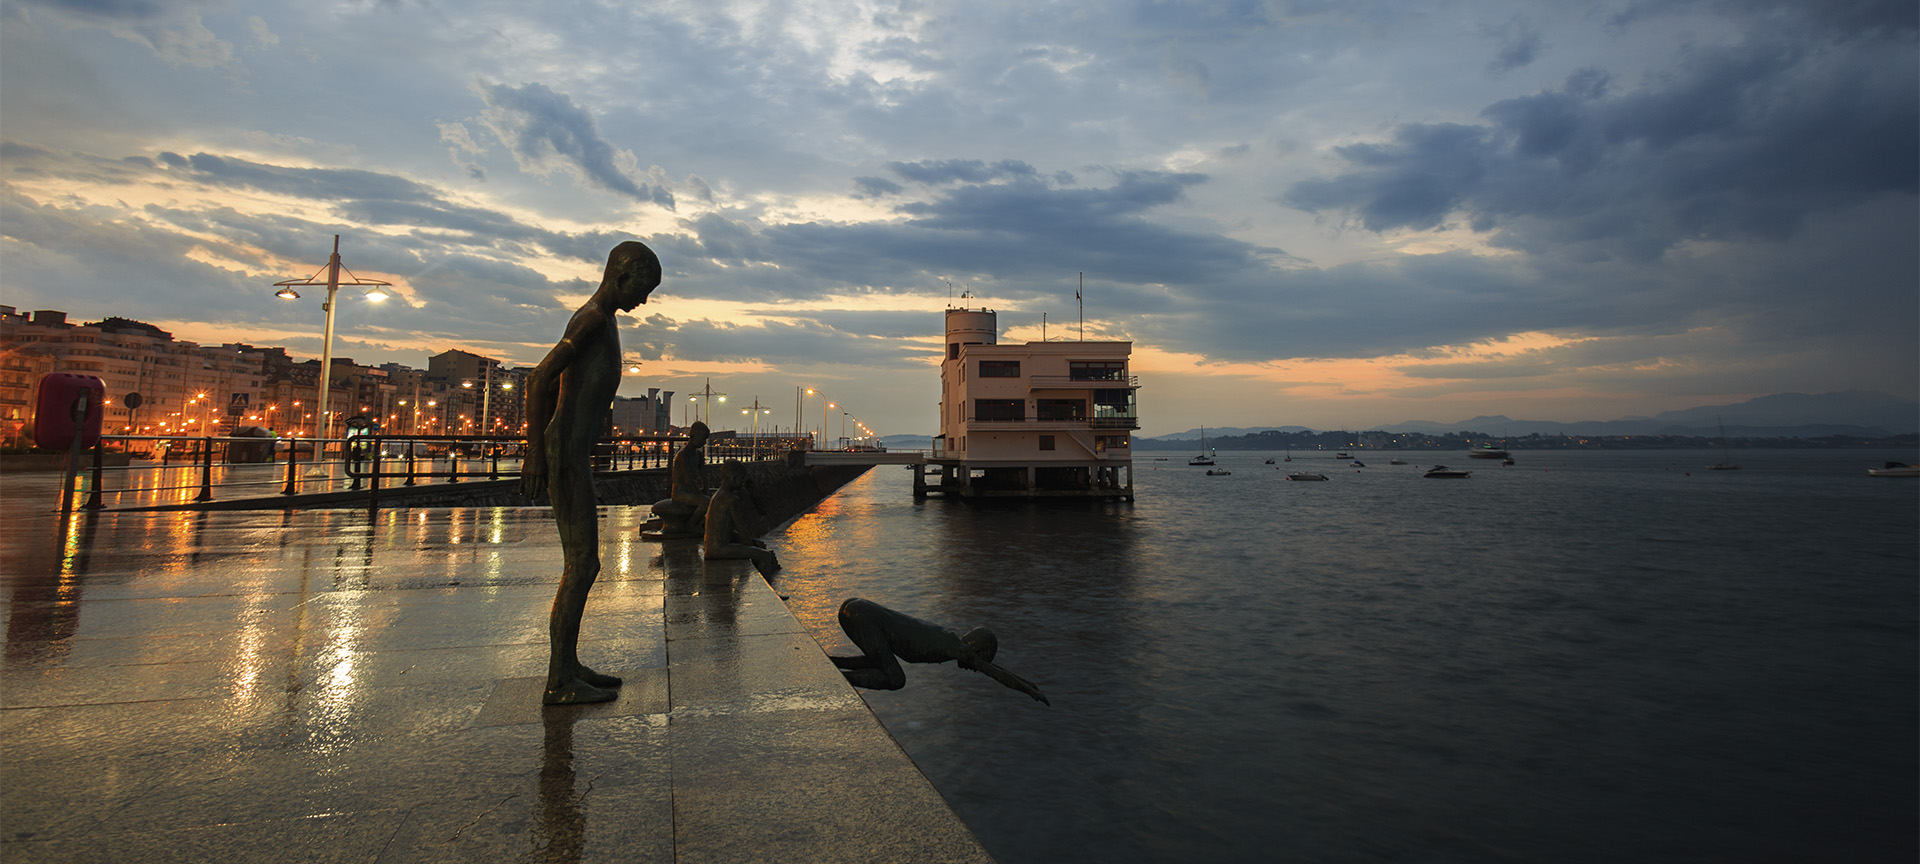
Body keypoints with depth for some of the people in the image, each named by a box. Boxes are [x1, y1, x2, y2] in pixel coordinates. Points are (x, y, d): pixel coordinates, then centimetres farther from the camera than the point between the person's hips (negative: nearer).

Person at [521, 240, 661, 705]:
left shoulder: (599, 319, 20)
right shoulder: (593, 318, -12)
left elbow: (548, 382, 25)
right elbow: (539, 380, -21)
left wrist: (535, 450, 25)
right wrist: (537, 454, -21)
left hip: (572, 453, 11)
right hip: (565, 453, -11)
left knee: (582, 563, 13)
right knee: (583, 565, -8)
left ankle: (568, 665, 22)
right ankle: (559, 682, -1)